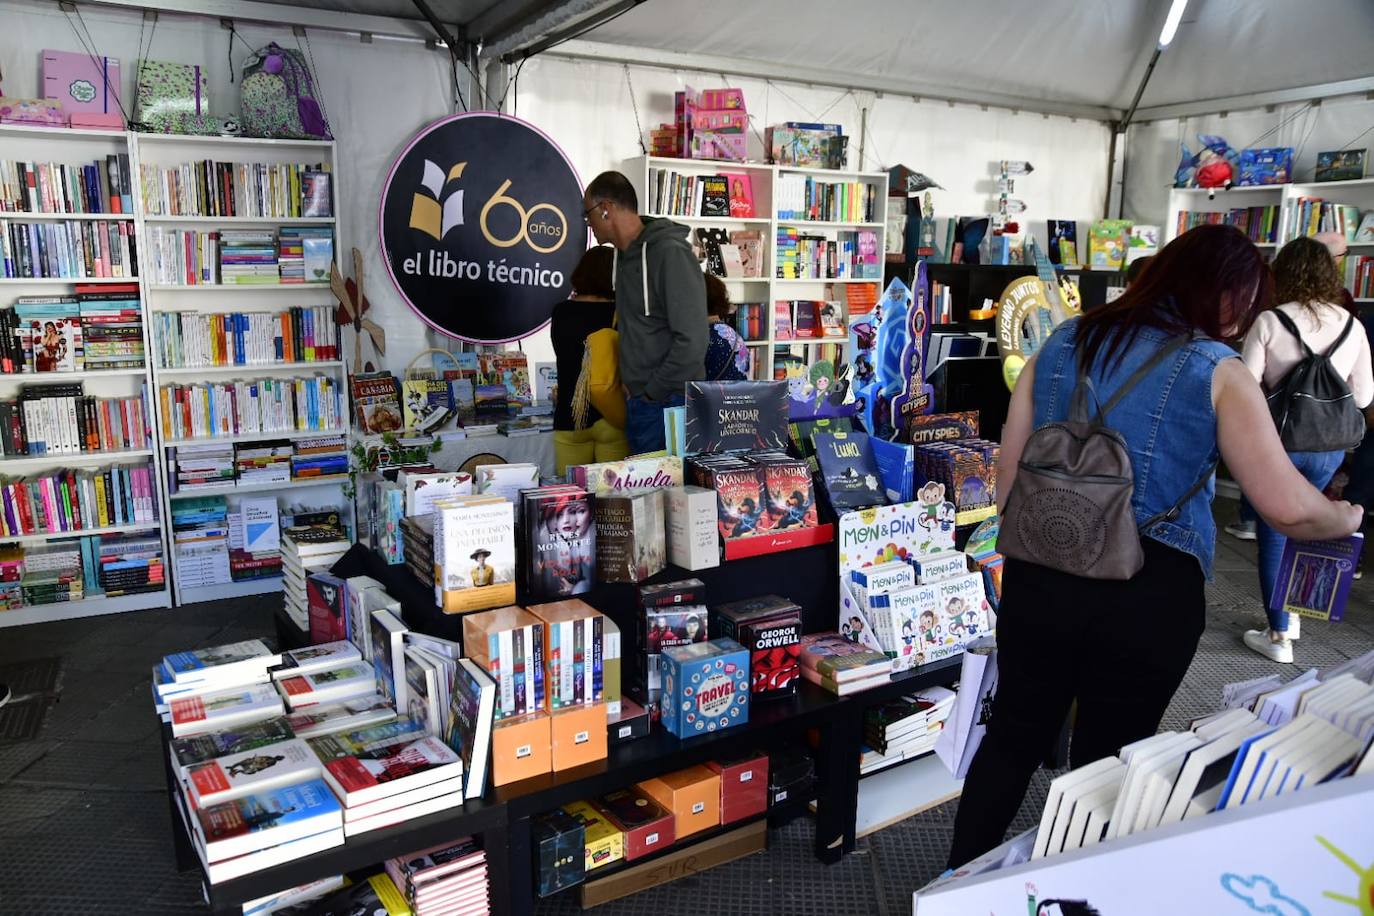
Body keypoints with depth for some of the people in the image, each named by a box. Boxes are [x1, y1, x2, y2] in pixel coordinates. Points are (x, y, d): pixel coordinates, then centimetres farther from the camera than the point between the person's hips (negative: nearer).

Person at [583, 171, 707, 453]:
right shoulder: (626, 256, 13)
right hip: (637, 407, 8)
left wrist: (651, 392, -13)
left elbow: (691, 342, -21)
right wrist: (631, 383, 8)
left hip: (668, 406, -8)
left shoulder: (670, 253, -15)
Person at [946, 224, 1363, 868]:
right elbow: (1288, 508, -10)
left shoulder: (1062, 344, 4)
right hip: (1151, 593, -3)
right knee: (1107, 760, 17)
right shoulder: (1218, 373, -6)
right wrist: (1348, 519, 11)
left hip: (1040, 574, 3)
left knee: (1013, 737, 18)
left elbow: (1007, 479, 5)